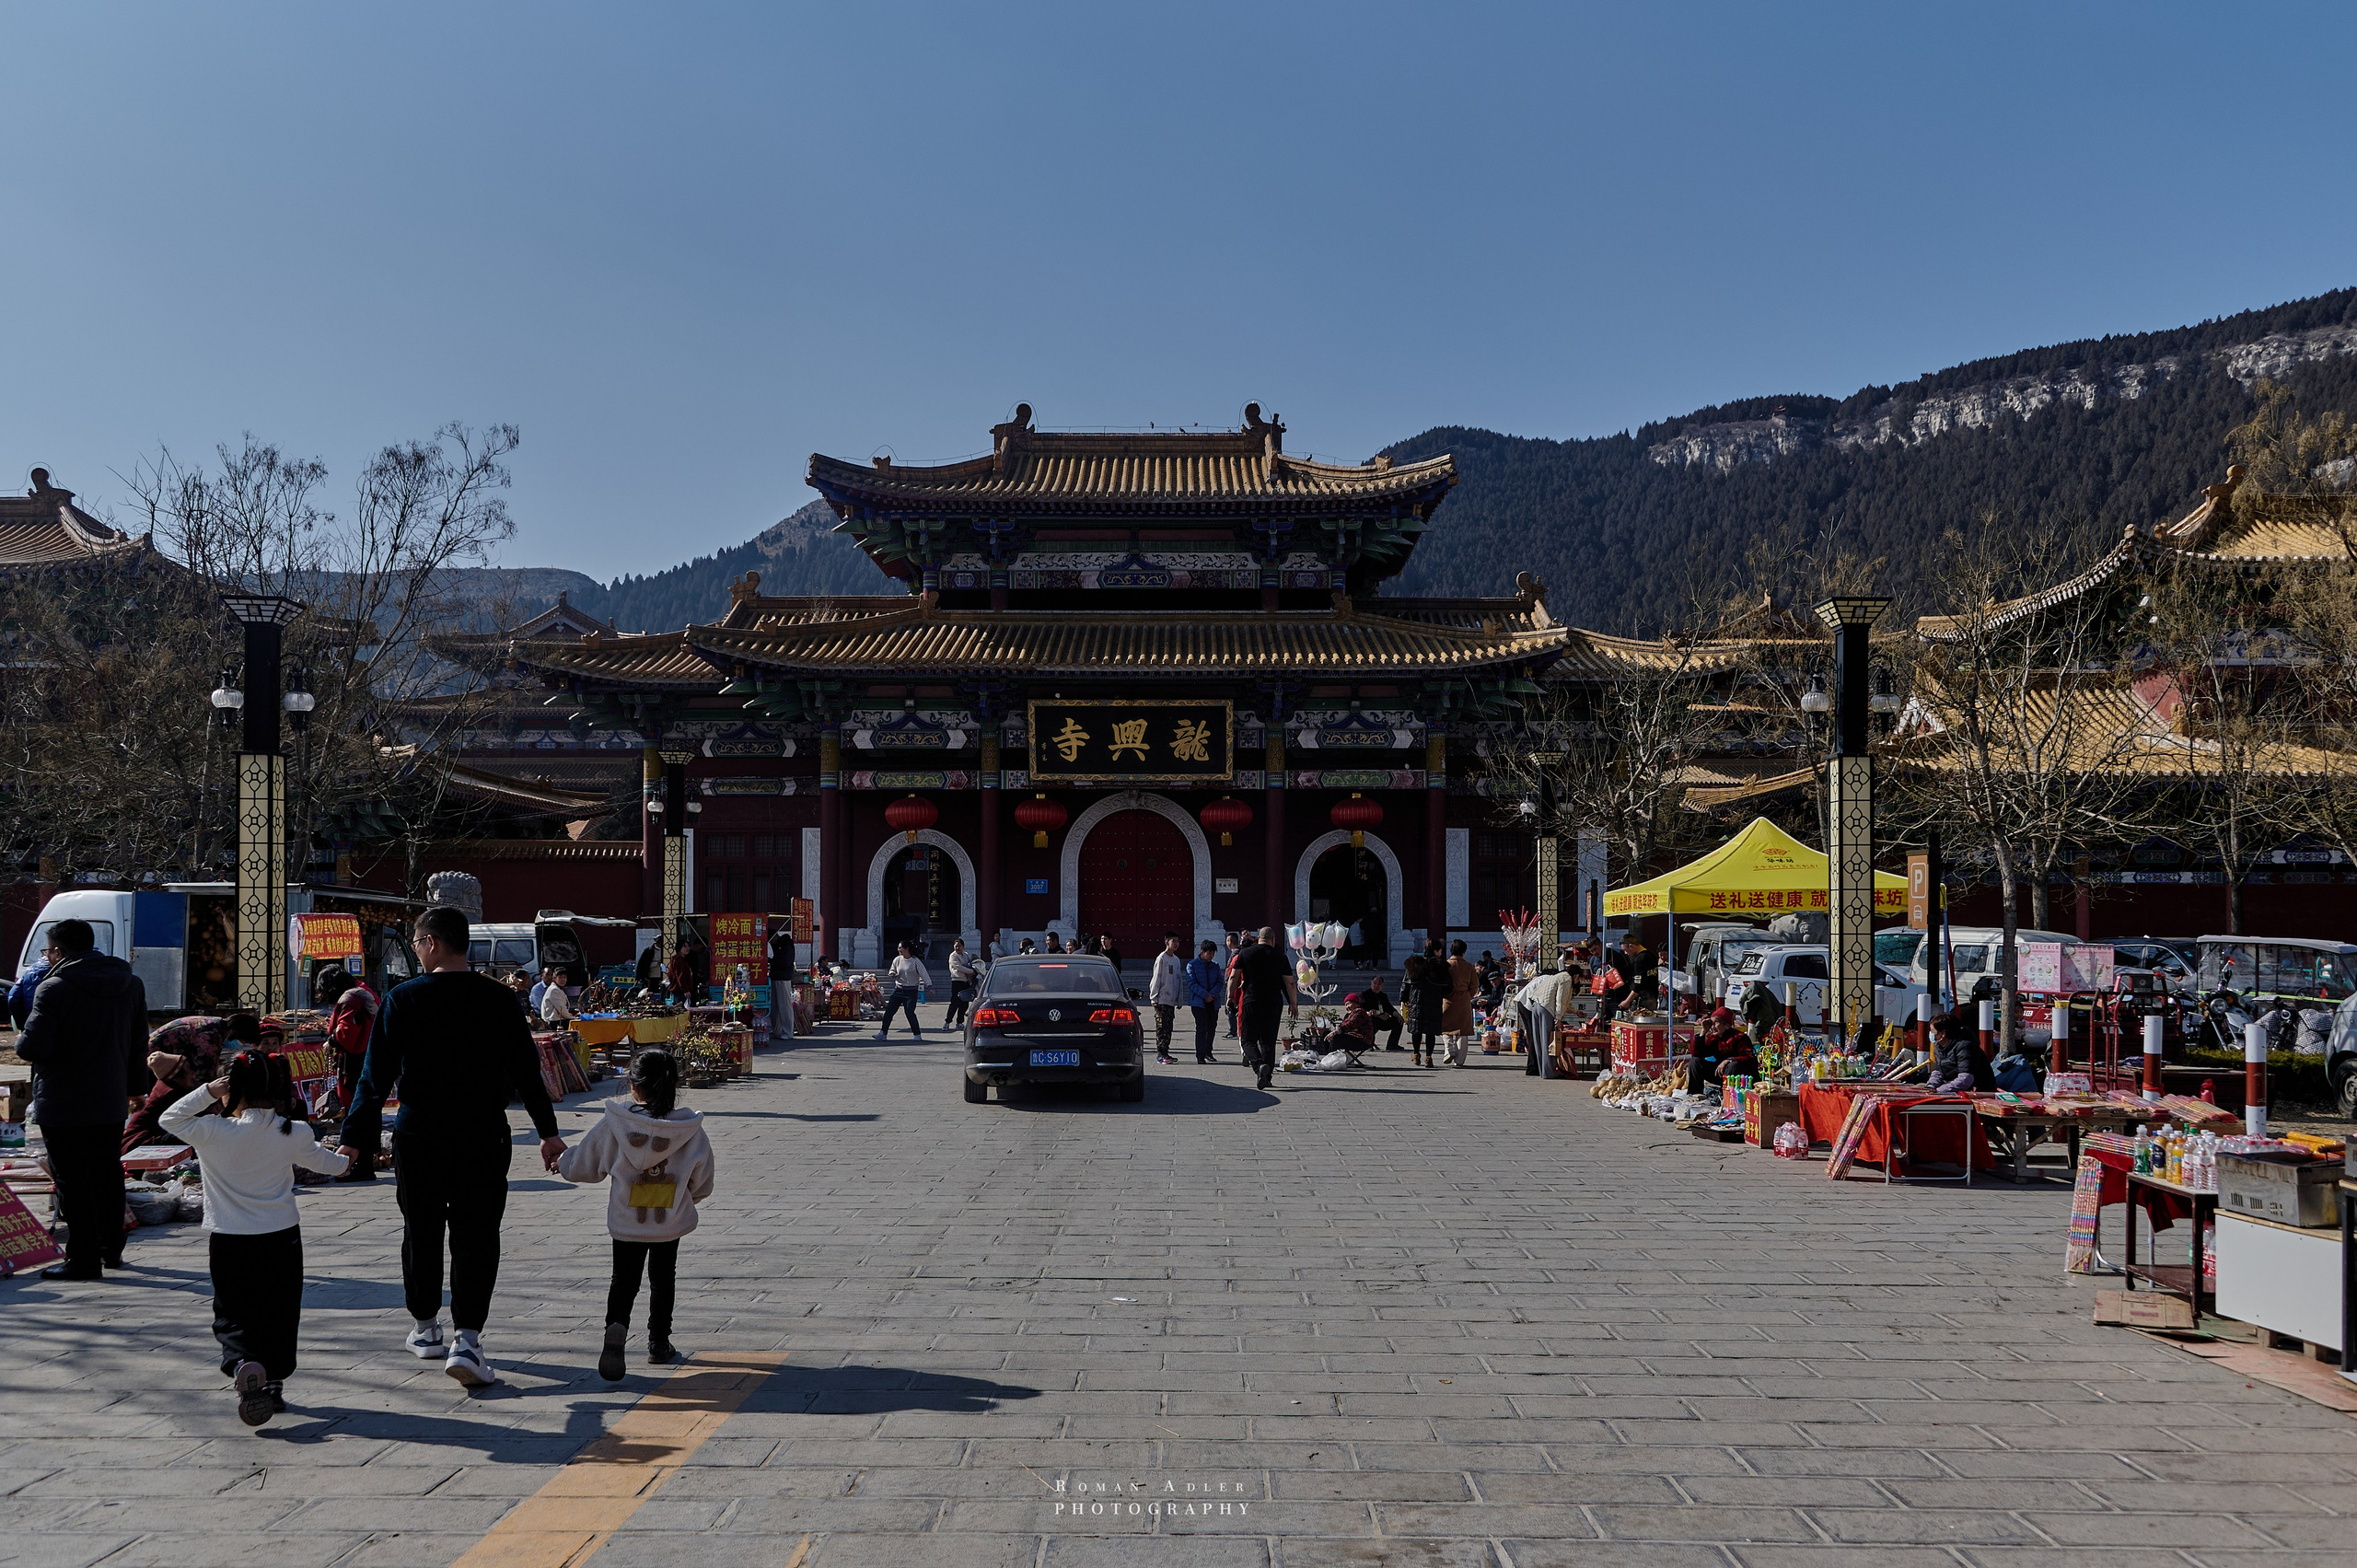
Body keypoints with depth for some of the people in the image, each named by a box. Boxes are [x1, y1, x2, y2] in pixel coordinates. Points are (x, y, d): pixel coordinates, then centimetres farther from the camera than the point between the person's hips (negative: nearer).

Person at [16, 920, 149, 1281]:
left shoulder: (54, 989, -17)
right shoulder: (130, 984, 6)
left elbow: (32, 1048, -20)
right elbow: (139, 1042, 13)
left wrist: (20, 1041, 3)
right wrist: (136, 1085, 22)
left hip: (64, 1106, -7)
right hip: (111, 1101, 7)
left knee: (72, 1180, 1)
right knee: (108, 1175, 19)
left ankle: (84, 1258, 3)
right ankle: (111, 1249, 30)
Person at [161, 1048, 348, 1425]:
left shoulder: (212, 1133, -14)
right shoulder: (293, 1135, -7)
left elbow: (170, 1118, 5)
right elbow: (325, 1163, 12)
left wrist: (207, 1092, -3)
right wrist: (345, 1160, 34)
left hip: (228, 1242, -2)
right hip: (282, 1238, 2)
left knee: (232, 1316, 7)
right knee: (279, 1314, 16)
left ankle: (243, 1365, -20)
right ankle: (274, 1381, 20)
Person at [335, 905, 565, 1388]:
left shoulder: (403, 999, -5)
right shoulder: (501, 1000, -1)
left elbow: (376, 1076, -6)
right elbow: (527, 1071, 3)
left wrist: (354, 1139, -2)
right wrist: (548, 1131, 11)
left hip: (418, 1136, 0)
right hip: (484, 1138, 0)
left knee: (421, 1231, 16)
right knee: (475, 1236, 2)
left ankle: (425, 1329, 29)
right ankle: (467, 1339, -10)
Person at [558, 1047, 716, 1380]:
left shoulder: (614, 1123, -12)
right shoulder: (689, 1128, -10)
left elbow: (583, 1162, 1)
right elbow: (703, 1178, 1)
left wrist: (561, 1164, 24)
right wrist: (691, 1196, 24)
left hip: (626, 1221, -1)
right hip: (671, 1221, 1)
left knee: (624, 1278, 10)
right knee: (663, 1279, 18)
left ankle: (616, 1325, -18)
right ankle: (659, 1344, 24)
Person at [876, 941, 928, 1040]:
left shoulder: (916, 961, -6)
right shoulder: (897, 960, 8)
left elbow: (924, 974, -7)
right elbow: (892, 971, 21)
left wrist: (929, 986, -14)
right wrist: (893, 975, -2)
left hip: (911, 991, -5)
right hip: (898, 989, 5)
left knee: (909, 1012, -11)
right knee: (889, 1010, -1)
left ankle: (917, 1035, 3)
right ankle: (883, 1033, 5)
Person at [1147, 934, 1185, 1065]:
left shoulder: (1177, 960, 15)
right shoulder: (1161, 958, -6)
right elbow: (1157, 978, -8)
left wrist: (1180, 1000, 15)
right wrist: (1154, 997, -11)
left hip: (1172, 1000, 7)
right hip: (1161, 999, -7)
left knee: (1168, 1027, 7)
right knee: (1162, 1026, -9)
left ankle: (1164, 1053, 11)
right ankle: (1161, 1054, -12)